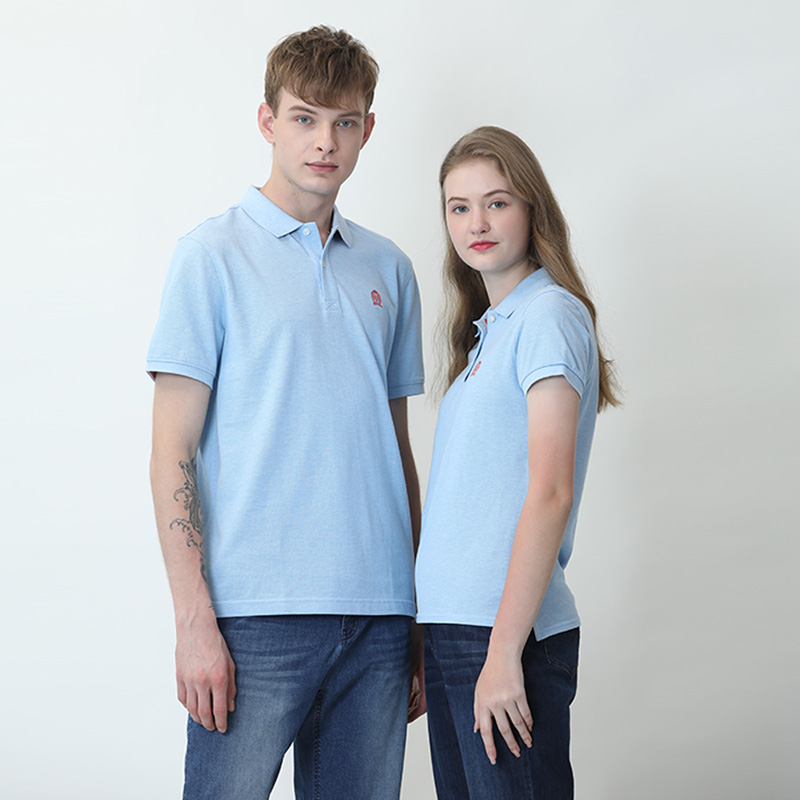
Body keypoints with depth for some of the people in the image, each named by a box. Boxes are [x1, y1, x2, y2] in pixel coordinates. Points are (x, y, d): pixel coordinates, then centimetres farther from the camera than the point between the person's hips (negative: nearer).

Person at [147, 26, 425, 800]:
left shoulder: (388, 269, 14)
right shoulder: (213, 255, -1)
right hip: (256, 616, -4)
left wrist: (422, 619, 14)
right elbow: (172, 454, -5)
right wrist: (194, 620, -13)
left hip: (377, 616, 5)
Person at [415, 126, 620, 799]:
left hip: (512, 627, -8)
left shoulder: (550, 314, -8)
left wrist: (504, 650, -19)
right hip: (452, 621, 8)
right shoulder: (487, 331, 17)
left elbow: (550, 494, -16)